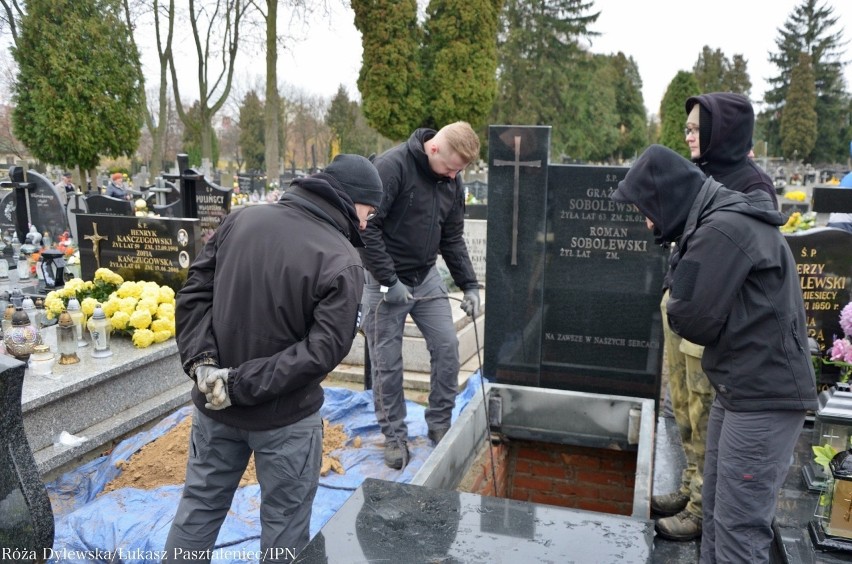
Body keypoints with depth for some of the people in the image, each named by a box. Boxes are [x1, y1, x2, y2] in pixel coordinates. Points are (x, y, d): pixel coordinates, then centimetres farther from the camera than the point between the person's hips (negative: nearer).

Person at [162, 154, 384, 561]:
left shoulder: (241, 218, -1)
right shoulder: (342, 261, -18)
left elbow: (193, 293, -1)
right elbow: (323, 349, -23)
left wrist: (202, 360, -8)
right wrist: (242, 385, -19)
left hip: (214, 404, 5)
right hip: (285, 417, -5)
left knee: (200, 504, 22)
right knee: (285, 520, 14)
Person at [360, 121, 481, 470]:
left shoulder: (452, 182, 3)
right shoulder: (392, 166, -18)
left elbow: (452, 239, 9)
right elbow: (366, 227, -21)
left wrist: (469, 285, 0)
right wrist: (389, 281, -21)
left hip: (427, 277, 6)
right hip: (385, 281, -6)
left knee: (447, 346, 2)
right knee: (387, 362, 2)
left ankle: (440, 424, 21)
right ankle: (394, 435, 19)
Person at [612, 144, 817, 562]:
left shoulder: (724, 229, -19)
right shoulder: (726, 219, 13)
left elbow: (693, 319, -18)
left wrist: (675, 308, 1)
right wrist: (682, 303, -4)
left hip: (763, 397, -10)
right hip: (740, 389, 10)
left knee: (739, 530, -4)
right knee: (715, 514, 18)